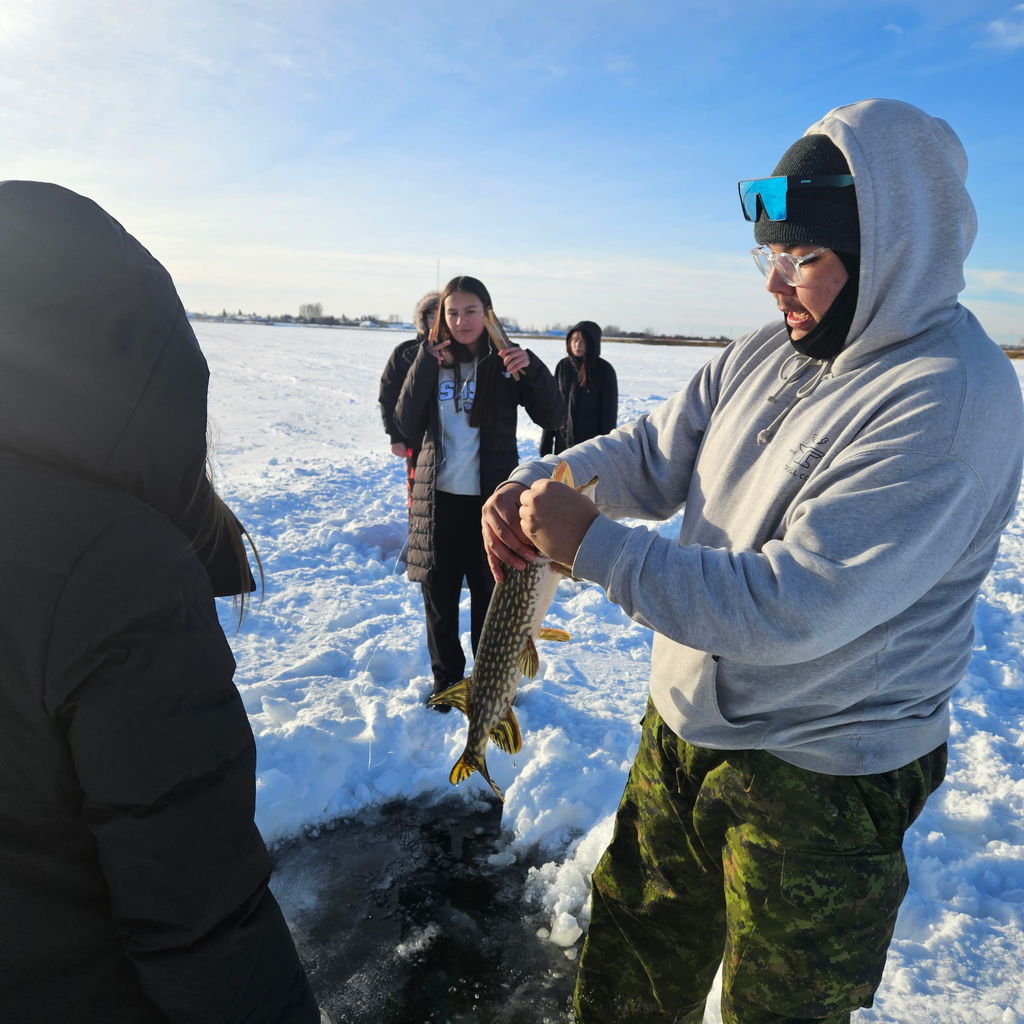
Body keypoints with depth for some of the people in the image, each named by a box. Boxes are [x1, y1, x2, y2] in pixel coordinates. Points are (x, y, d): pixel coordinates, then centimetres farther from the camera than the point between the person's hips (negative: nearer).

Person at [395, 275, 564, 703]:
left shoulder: (507, 361, -2)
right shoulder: (433, 359, 4)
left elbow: (554, 418, -9)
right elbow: (407, 424, -5)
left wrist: (533, 369, -24)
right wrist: (425, 364, -13)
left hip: (491, 499, -2)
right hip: (438, 497, 2)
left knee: (489, 592, 8)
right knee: (439, 592, 11)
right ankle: (446, 678, 30)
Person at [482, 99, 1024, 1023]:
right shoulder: (769, 353, 1)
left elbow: (790, 608, -31)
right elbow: (652, 453, 4)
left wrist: (590, 543, -27)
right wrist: (534, 485, -14)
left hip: (817, 789, -6)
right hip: (680, 734, 7)